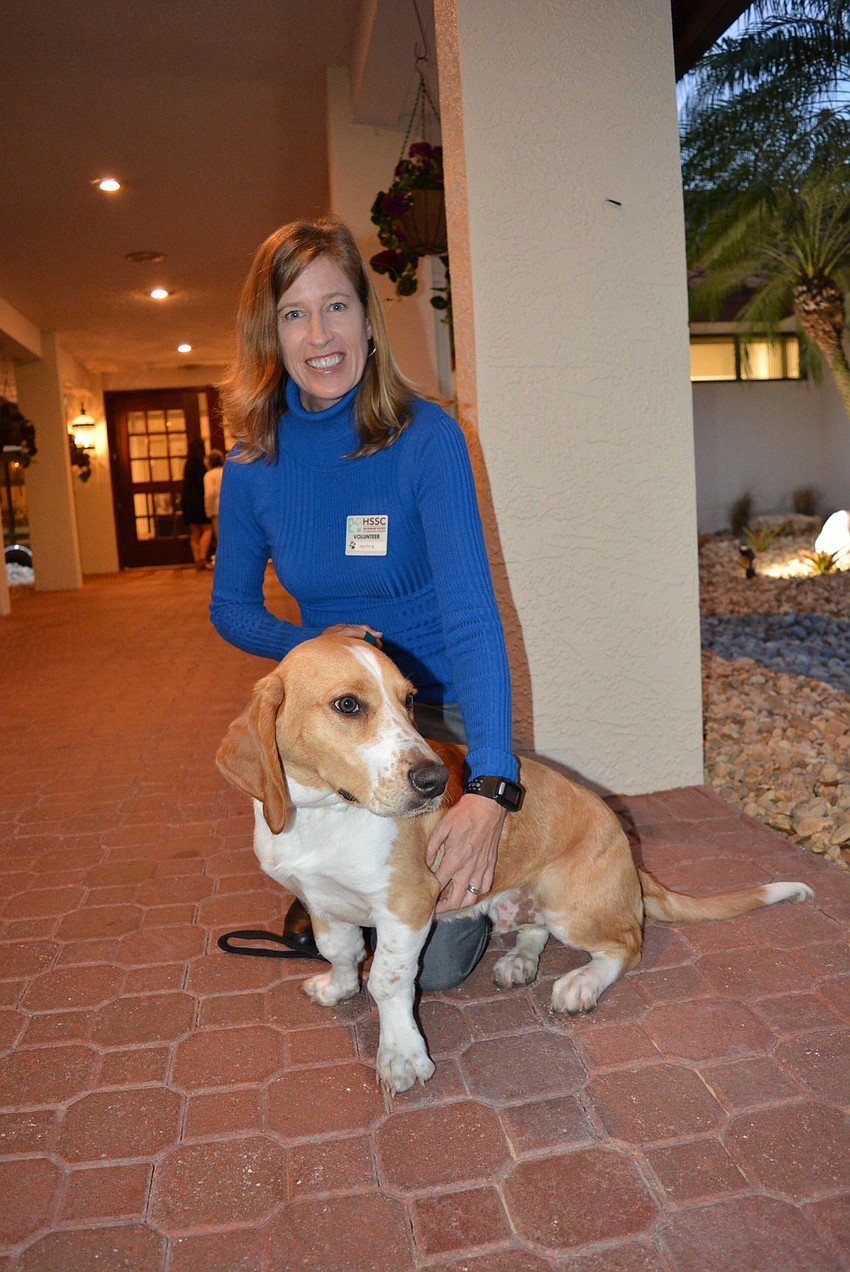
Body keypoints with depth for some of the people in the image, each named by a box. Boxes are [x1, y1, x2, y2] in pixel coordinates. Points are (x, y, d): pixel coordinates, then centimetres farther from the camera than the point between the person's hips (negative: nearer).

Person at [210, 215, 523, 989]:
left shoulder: (426, 439, -18)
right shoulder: (254, 466, -7)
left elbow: (471, 612, -27)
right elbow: (231, 606, 5)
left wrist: (490, 787, -39)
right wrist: (311, 647, -18)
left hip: (438, 701, -3)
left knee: (435, 967, -5)